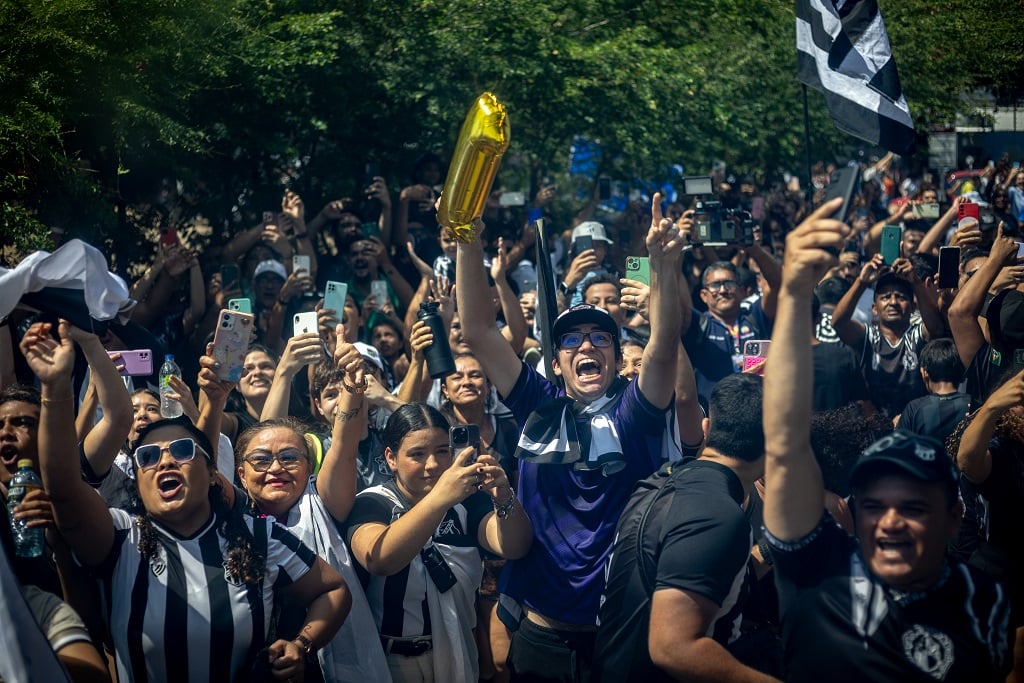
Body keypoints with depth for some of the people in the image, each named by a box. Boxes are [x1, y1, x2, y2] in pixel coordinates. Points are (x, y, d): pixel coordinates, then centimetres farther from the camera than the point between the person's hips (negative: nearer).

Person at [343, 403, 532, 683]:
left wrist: (504, 499, -37)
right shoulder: (371, 504, -13)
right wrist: (439, 498, -46)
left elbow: (514, 547, -16)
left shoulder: (466, 500, -1)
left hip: (458, 652, 4)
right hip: (393, 658, -4)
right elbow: (378, 560, -34)